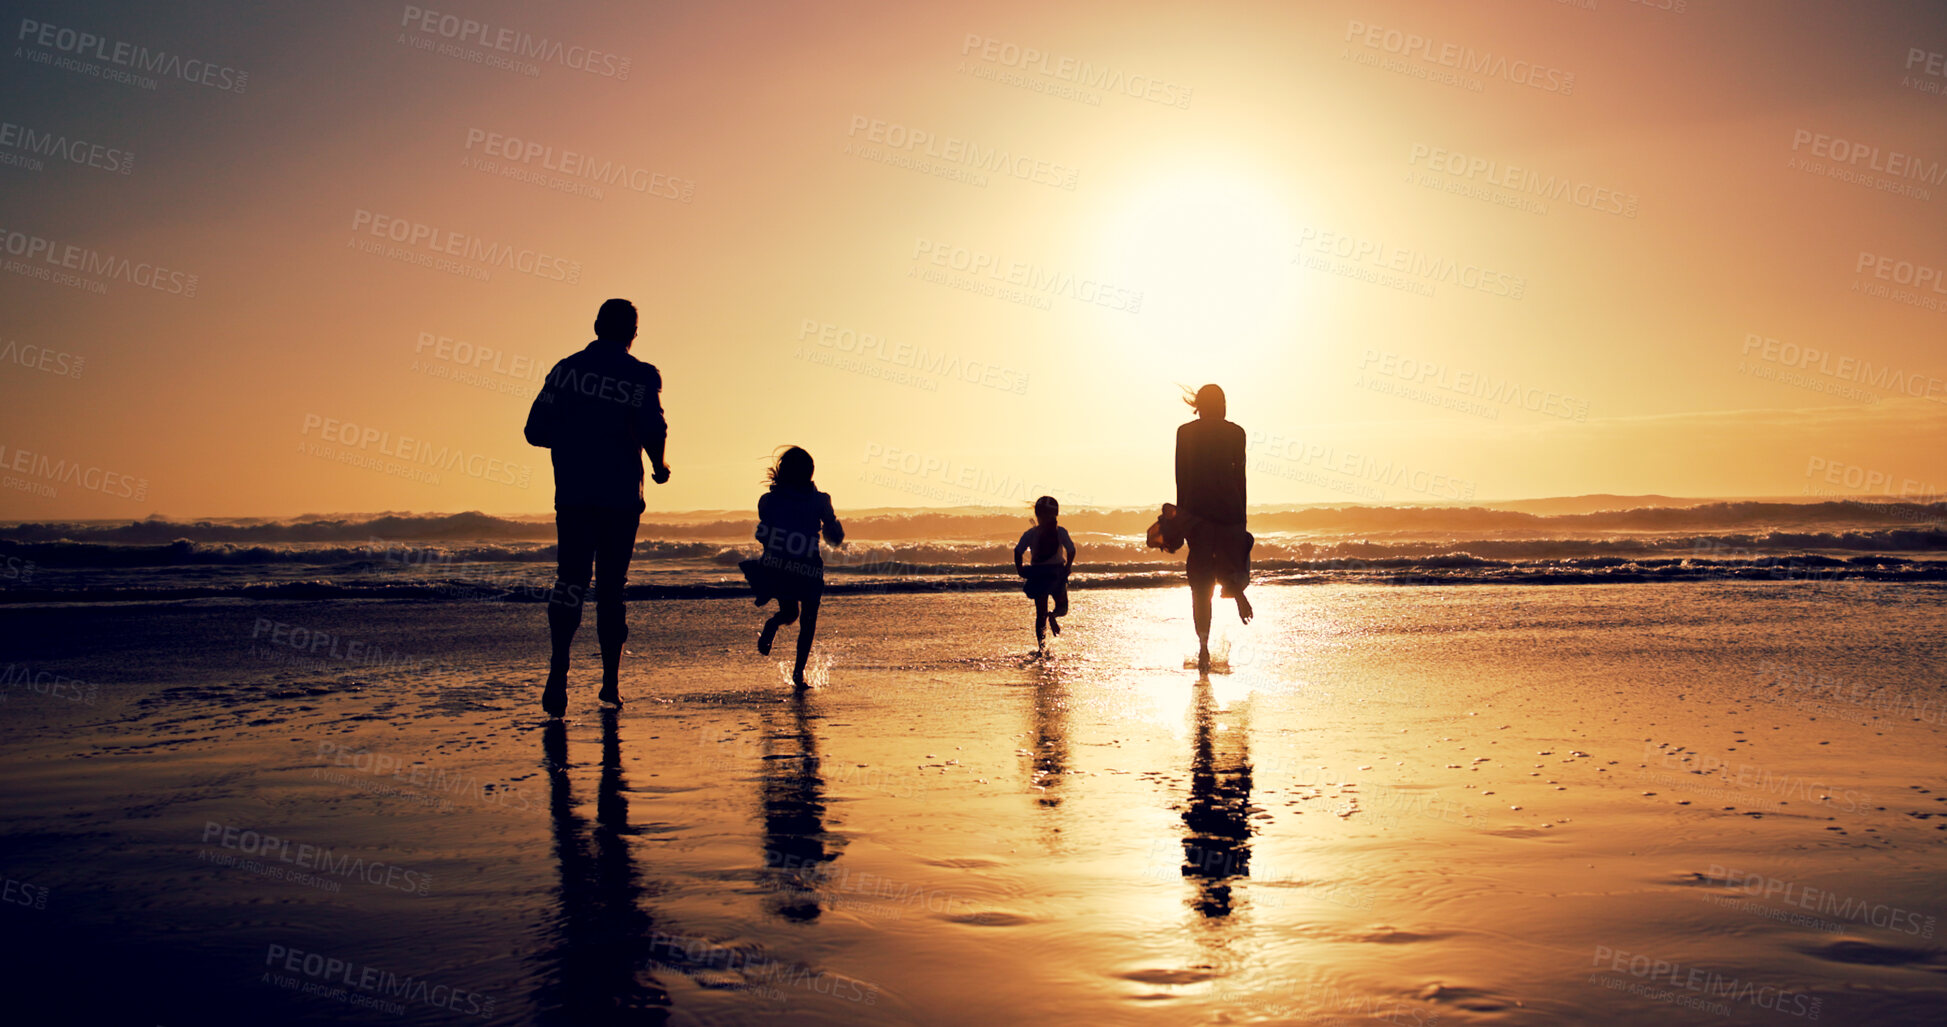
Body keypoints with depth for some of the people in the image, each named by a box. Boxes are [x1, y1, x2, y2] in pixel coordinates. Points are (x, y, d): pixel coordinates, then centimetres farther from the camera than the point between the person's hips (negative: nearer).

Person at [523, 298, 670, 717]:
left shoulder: (566, 369, 8)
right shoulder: (641, 376, -1)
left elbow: (536, 430, 6)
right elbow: (653, 430, -16)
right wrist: (659, 466, 4)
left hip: (572, 494, 1)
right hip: (621, 497, -1)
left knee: (570, 581, 0)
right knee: (611, 586, 10)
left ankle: (558, 673, -20)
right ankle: (611, 681, 14)